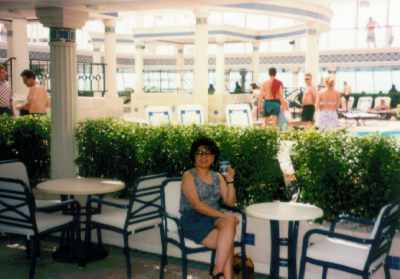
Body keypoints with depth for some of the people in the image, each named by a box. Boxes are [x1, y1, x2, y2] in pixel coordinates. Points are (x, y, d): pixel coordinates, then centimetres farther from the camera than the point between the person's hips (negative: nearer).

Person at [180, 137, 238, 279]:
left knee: (229, 222, -32)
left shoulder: (218, 177, 14)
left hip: (214, 218, 5)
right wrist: (223, 215, -23)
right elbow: (197, 205, -16)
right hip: (193, 221, -5)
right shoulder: (189, 176, -3)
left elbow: (230, 202, 8)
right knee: (227, 242, -29)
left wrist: (230, 180, -7)